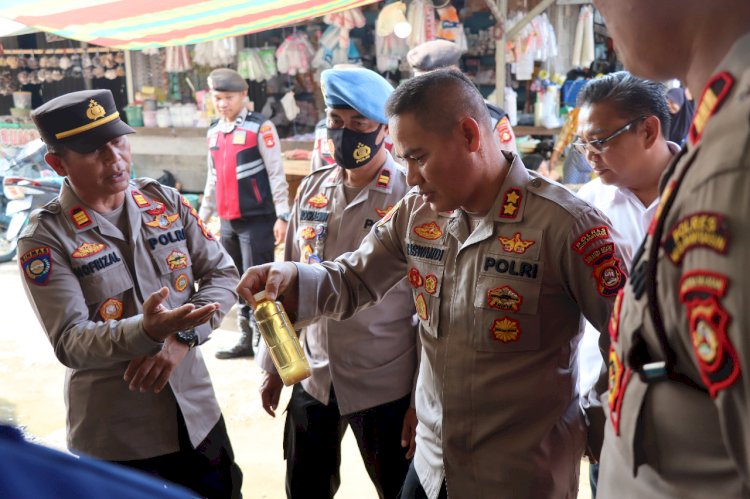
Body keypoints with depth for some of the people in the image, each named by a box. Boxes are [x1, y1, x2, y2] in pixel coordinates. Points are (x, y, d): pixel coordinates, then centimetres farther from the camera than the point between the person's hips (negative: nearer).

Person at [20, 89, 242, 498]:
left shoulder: (165, 201, 0)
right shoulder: (44, 239, -12)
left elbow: (223, 274, 0)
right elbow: (70, 344, -18)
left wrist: (181, 338, -16)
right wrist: (147, 331, -37)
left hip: (197, 411, 4)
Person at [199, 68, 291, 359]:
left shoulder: (260, 127, -6)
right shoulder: (213, 131, 14)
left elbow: (276, 173, -10)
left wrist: (282, 215, -15)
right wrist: (203, 215, 20)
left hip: (257, 218, -7)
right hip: (227, 221, 7)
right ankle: (246, 338, 23)